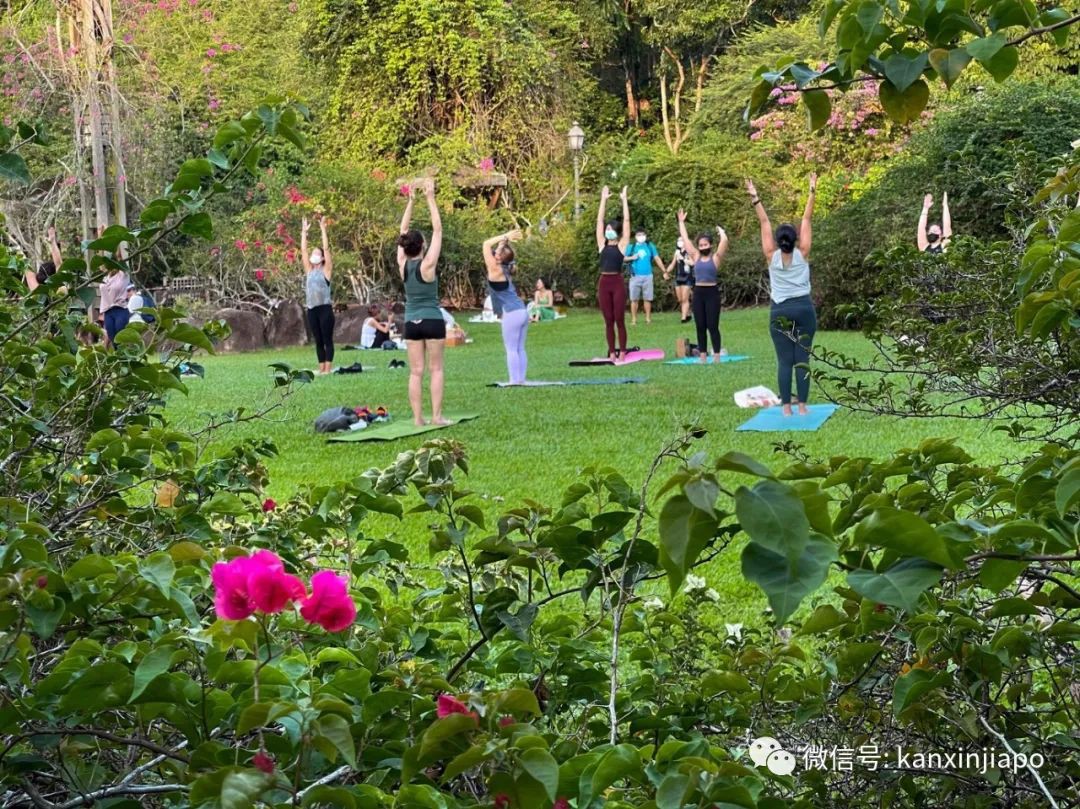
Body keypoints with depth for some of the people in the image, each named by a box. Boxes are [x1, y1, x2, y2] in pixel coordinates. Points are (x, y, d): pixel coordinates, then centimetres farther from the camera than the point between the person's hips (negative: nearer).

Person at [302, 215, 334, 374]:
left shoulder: (326, 270, 2)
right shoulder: (309, 270, 14)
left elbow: (326, 248, -5)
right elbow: (303, 250, 14)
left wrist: (323, 229, -6)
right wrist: (304, 232, 12)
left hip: (325, 309, -5)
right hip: (311, 310, 5)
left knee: (327, 340, -4)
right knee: (318, 341, 8)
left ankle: (328, 368, -4)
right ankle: (321, 368, 11)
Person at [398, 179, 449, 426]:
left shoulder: (403, 265, -1)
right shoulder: (427, 265, -12)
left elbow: (403, 232, 8)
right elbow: (437, 230, -9)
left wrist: (411, 201, 10)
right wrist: (430, 199, -7)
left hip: (411, 322, 4)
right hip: (432, 320, -4)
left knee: (416, 372, 4)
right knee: (435, 370, 2)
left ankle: (418, 418, 2)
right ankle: (436, 416, -1)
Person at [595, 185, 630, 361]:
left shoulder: (622, 245, 2)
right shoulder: (602, 244, 10)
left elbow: (626, 221, 0)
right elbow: (600, 220, 11)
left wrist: (624, 200, 1)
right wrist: (603, 199, 11)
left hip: (618, 283, -3)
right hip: (604, 283, 3)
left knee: (619, 320, 0)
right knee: (608, 321, 6)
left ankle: (622, 353, 6)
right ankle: (611, 353, 11)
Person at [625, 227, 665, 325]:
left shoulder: (650, 246, 9)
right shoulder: (631, 247, 6)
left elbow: (657, 259, 6)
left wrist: (664, 271, 2)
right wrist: (632, 258, -14)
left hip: (647, 276, 1)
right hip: (635, 276, -1)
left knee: (647, 298, 2)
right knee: (634, 299, -1)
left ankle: (648, 319, 8)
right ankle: (633, 320, 3)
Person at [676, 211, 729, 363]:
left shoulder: (715, 257, -1)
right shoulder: (696, 257, 9)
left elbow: (724, 240, -13)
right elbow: (685, 238, 12)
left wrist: (720, 229, 4)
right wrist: (681, 222, 16)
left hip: (712, 293, -4)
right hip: (698, 293, 4)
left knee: (712, 326, -3)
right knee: (700, 327, 6)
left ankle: (716, 357, 2)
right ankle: (702, 357, 11)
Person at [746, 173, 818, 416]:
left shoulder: (772, 257, -3)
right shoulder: (802, 254, -4)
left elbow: (764, 222, -1)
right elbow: (807, 219, -2)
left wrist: (755, 198, 1)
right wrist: (812, 191, 0)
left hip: (780, 311, 0)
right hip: (804, 308, 0)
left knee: (784, 361, 0)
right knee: (802, 359, 1)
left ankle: (786, 407, -3)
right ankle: (802, 406, -1)